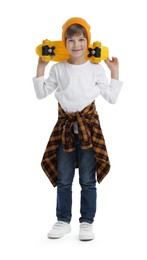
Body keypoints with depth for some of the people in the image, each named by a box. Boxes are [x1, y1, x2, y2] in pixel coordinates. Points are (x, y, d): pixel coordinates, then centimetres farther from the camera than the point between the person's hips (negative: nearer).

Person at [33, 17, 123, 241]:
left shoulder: (96, 69, 1)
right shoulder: (58, 69, 4)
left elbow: (112, 98, 2)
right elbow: (41, 94, 9)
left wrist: (115, 72, -1)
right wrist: (40, 68, 3)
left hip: (88, 124, -2)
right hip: (65, 126, 2)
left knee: (88, 180, 2)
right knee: (63, 180, 7)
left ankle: (87, 222, 13)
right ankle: (63, 221, 18)